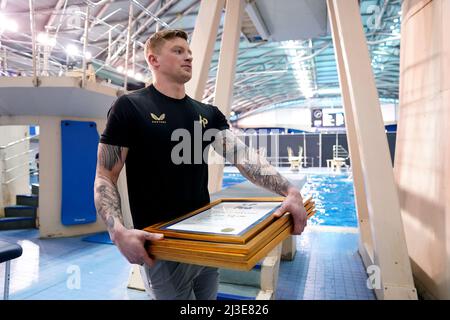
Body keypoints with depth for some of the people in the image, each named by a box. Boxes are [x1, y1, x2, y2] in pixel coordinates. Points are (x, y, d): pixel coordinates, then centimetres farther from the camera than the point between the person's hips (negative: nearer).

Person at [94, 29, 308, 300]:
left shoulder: (208, 114, 7)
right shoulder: (130, 107, -8)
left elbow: (244, 156, -6)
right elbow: (105, 177, -10)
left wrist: (290, 191, -21)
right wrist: (119, 232, -27)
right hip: (162, 246, -5)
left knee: (208, 297, 21)